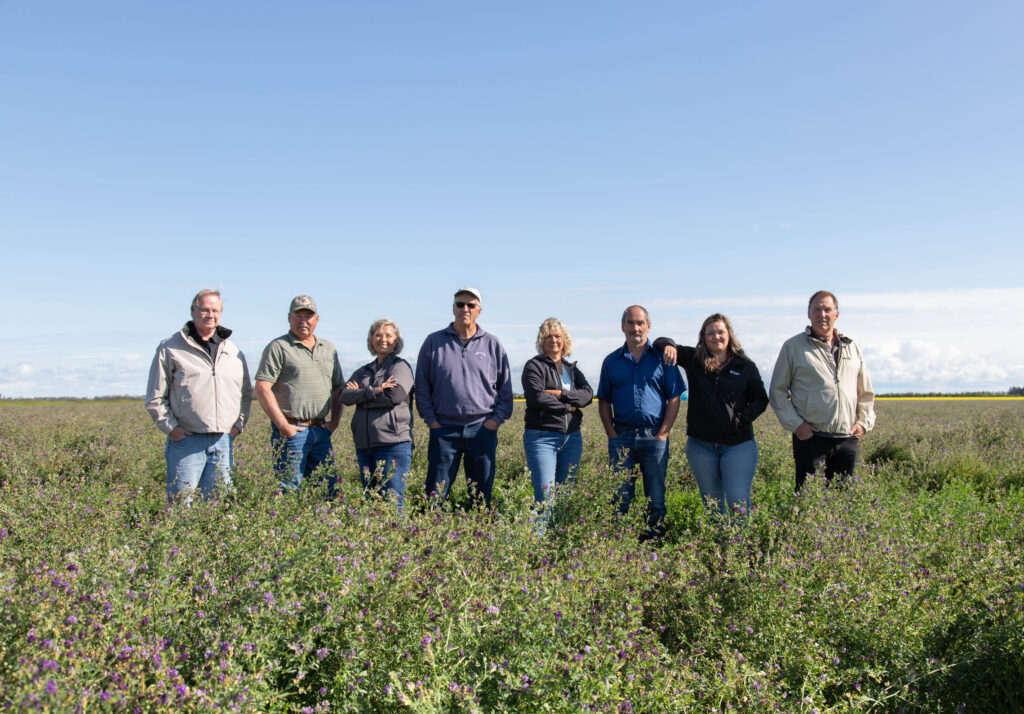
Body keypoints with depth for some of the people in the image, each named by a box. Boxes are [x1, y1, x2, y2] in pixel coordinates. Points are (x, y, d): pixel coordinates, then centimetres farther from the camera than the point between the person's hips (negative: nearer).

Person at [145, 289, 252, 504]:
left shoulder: (233, 352, 14)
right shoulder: (170, 349, 2)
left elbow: (246, 393, 22)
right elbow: (155, 398, 3)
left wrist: (239, 424, 11)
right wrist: (170, 427, -5)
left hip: (223, 441, 4)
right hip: (186, 441, -4)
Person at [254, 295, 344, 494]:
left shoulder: (329, 349, 17)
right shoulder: (278, 347, -1)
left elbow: (338, 388, 22)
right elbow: (262, 388, -8)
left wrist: (335, 420, 7)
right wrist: (282, 425, -13)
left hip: (321, 431, 6)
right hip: (291, 430, -5)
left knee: (329, 488, 7)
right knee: (288, 490, -4)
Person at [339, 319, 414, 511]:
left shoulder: (400, 366, 4)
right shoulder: (363, 372, 19)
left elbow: (395, 396, -14)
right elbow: (345, 396, 2)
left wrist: (361, 395, -2)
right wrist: (374, 391, -13)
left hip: (393, 444, -6)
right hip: (364, 444, 6)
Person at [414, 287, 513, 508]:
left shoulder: (492, 344, 8)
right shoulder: (434, 342, 6)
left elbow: (505, 387, 12)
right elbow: (422, 385, 8)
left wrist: (496, 419, 1)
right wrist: (432, 420, -1)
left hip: (482, 429, 1)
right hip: (444, 429, -1)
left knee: (482, 494, 7)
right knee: (436, 493, -1)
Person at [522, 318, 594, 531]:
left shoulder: (572, 369, 18)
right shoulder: (534, 366, 2)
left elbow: (588, 394, 2)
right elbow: (536, 396, -14)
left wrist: (561, 394, -12)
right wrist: (567, 406, -7)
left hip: (572, 437, 5)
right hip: (542, 437, -5)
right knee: (545, 496, -14)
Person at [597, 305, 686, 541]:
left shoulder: (662, 358, 5)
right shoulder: (612, 361, 10)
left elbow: (674, 398, 3)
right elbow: (604, 402, 11)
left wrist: (663, 433, -6)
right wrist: (611, 434, 0)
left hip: (654, 437, -1)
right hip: (621, 438, 1)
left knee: (656, 500, 5)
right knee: (620, 498, 3)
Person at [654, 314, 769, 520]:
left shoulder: (745, 366, 2)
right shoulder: (693, 360, 4)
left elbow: (761, 400, 6)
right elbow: (660, 343, 8)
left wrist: (743, 418, -11)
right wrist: (668, 346, -15)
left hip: (738, 445, -2)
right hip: (701, 445, 2)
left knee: (738, 501, -7)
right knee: (711, 502, 11)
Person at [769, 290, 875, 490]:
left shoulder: (852, 348, 15)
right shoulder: (793, 346, 4)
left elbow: (866, 392, 22)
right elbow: (777, 391, 4)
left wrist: (864, 422, 6)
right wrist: (795, 424, -7)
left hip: (848, 438, 4)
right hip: (810, 437, -4)